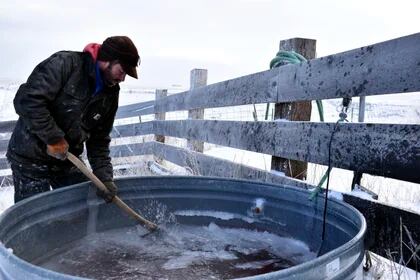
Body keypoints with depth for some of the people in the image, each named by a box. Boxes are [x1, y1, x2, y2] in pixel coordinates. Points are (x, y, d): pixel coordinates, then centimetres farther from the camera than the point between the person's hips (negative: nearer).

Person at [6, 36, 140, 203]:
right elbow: (27, 100, -27)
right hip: (31, 159, -6)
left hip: (68, 161, 6)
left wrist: (105, 177, -9)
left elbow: (99, 140, 2)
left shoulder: (110, 93, 1)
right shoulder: (65, 63, -19)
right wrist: (54, 138, -25)